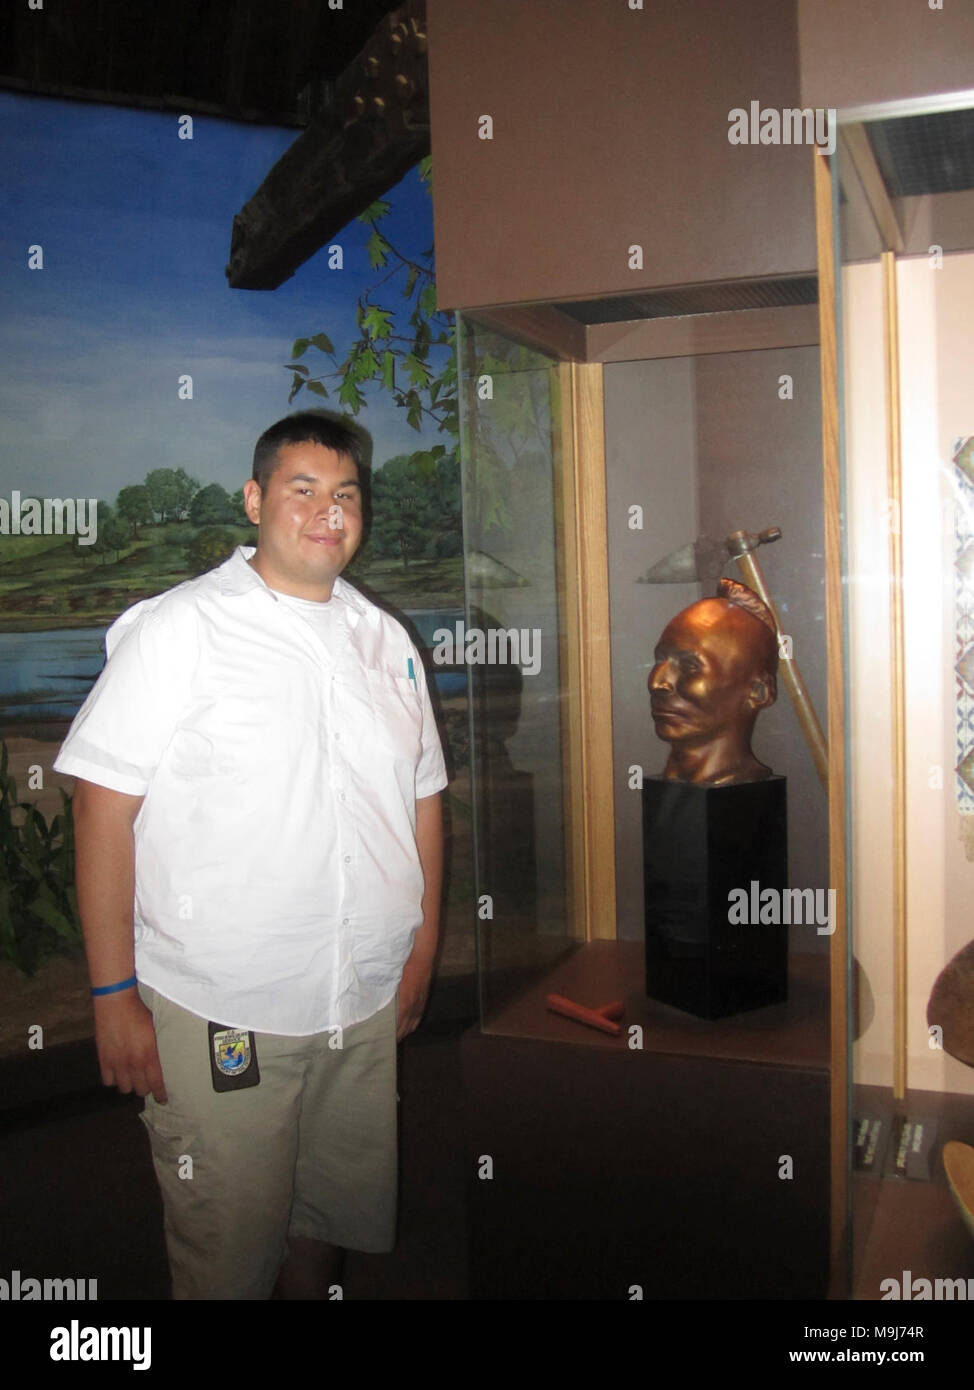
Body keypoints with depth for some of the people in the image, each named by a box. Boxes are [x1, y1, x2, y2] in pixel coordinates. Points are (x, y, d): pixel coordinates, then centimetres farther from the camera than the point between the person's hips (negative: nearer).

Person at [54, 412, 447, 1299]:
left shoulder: (386, 641, 8)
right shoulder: (177, 629, -8)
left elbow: (423, 798, 14)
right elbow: (105, 808, -11)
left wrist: (423, 951, 12)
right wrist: (115, 994, -12)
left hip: (367, 1009, 5)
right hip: (216, 1017, -4)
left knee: (329, 1220, 19)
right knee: (227, 1250, 9)